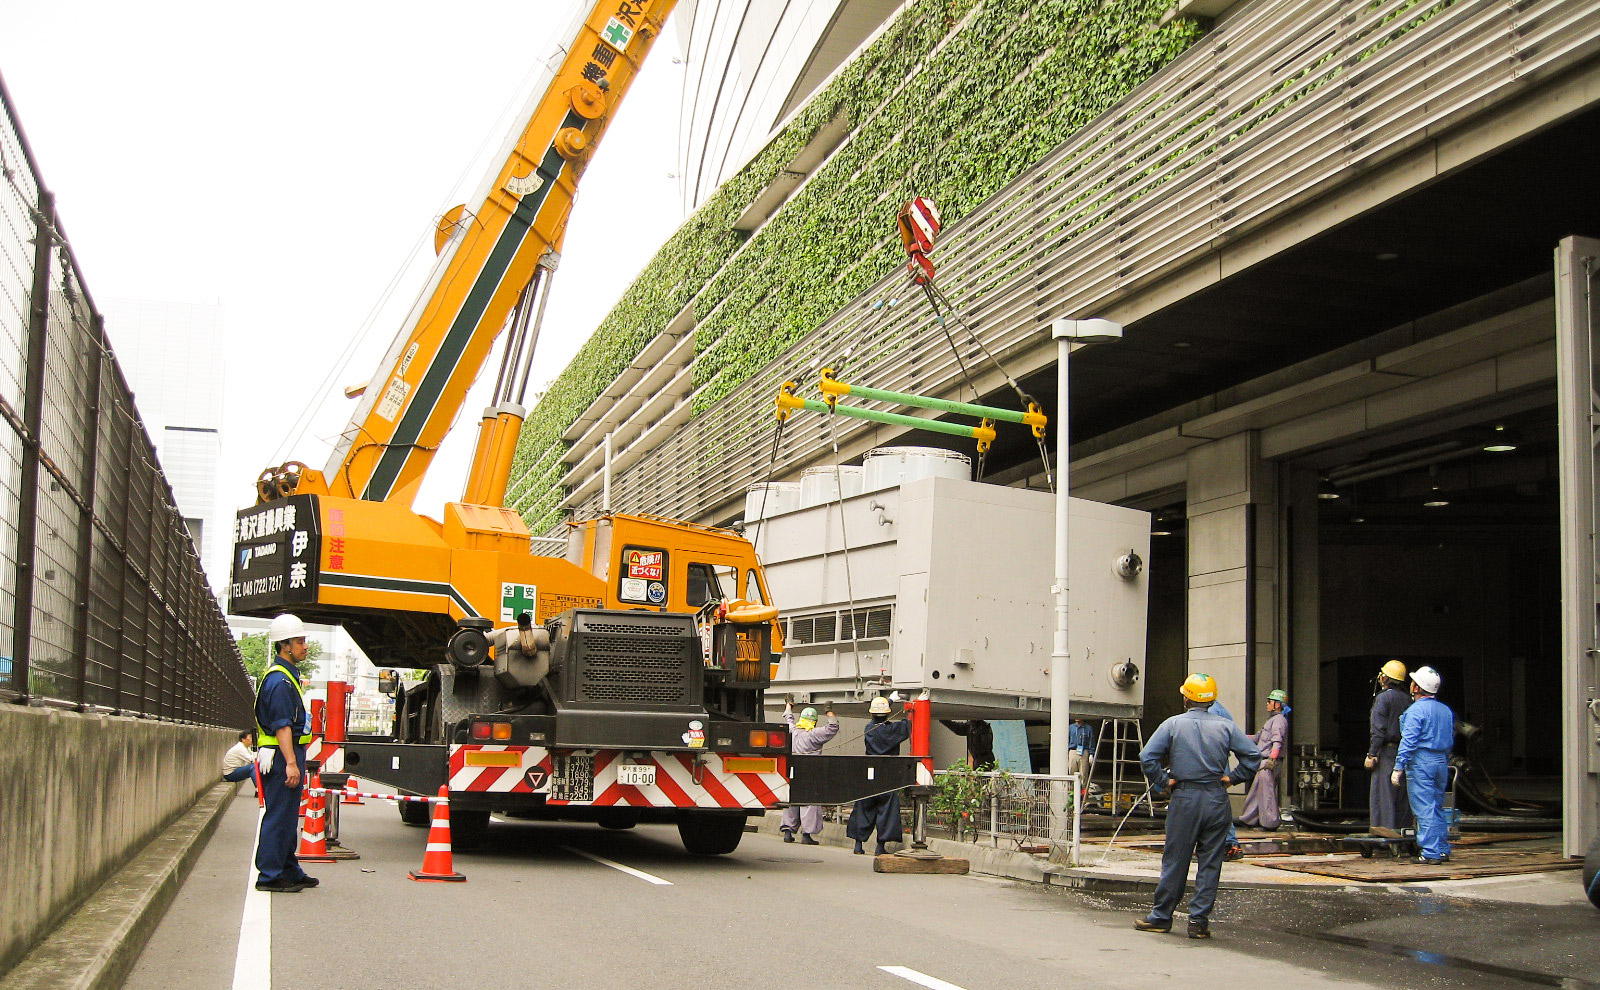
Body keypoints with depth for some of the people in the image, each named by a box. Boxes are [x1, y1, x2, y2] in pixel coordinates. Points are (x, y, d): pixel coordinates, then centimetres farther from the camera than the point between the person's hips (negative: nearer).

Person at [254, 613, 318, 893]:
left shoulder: (287, 675, 19)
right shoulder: (279, 679, -15)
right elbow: (282, 725, -22)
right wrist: (291, 763, -26)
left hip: (288, 755, 11)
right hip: (282, 755, -11)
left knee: (287, 817, 16)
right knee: (279, 817, -7)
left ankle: (290, 872, 23)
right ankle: (269, 875, -3)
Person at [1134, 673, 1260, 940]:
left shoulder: (1173, 724, -2)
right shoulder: (1225, 726, 2)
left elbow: (1147, 757, -10)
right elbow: (1253, 755, -1)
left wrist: (1163, 783, 0)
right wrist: (1231, 777, 5)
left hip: (1184, 799, -1)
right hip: (1216, 799, 1)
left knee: (1175, 861, 6)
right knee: (1210, 863, 6)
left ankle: (1161, 916, 14)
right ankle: (1199, 921, 6)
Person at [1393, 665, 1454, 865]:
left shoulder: (1416, 710, -12)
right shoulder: (1446, 710, 12)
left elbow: (1408, 742, -17)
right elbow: (1451, 739, 18)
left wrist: (1398, 768, -15)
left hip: (1420, 762, -8)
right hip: (1441, 762, 8)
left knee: (1424, 809, -6)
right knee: (1437, 808, 14)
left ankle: (1430, 854, -7)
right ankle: (1443, 850, 16)